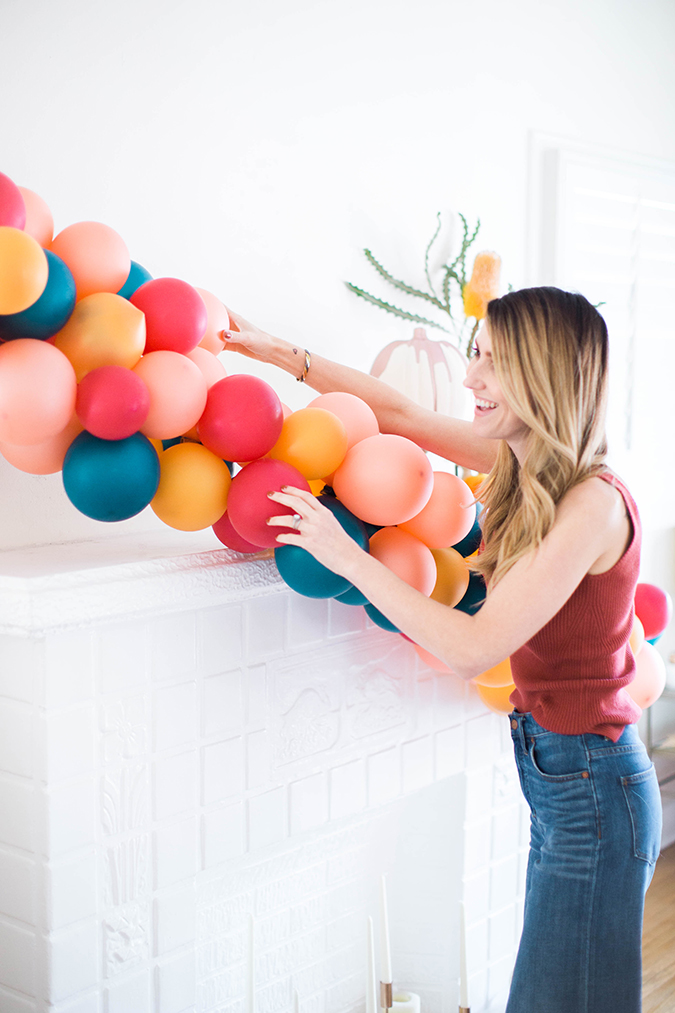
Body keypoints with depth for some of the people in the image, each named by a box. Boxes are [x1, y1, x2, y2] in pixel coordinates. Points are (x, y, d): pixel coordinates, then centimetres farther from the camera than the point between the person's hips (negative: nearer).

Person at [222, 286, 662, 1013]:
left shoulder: (594, 504, -24)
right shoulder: (524, 466, 1)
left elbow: (472, 648, -27)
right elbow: (400, 414, 10)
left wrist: (348, 557, -23)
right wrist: (280, 353, 7)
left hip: (590, 788, -8)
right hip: (556, 770, 9)